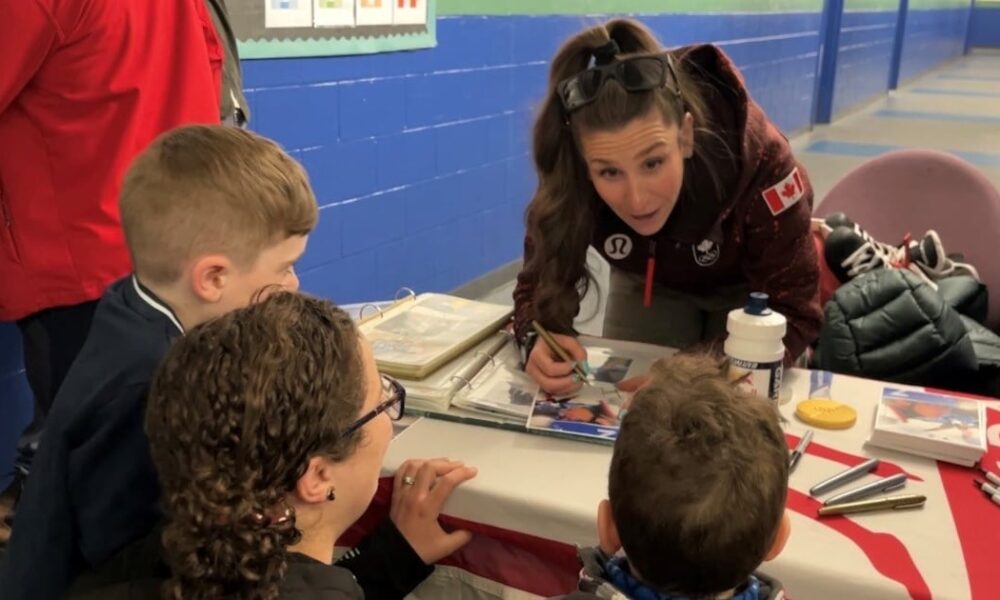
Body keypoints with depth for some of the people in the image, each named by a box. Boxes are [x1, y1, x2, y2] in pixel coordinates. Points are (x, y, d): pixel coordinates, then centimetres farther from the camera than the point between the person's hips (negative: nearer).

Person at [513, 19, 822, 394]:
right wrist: (539, 342, -49)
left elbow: (793, 313, -35)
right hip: (647, 284, 2)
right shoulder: (568, 177, -35)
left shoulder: (757, 161, -40)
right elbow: (542, 279, -26)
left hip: (749, 291, -1)